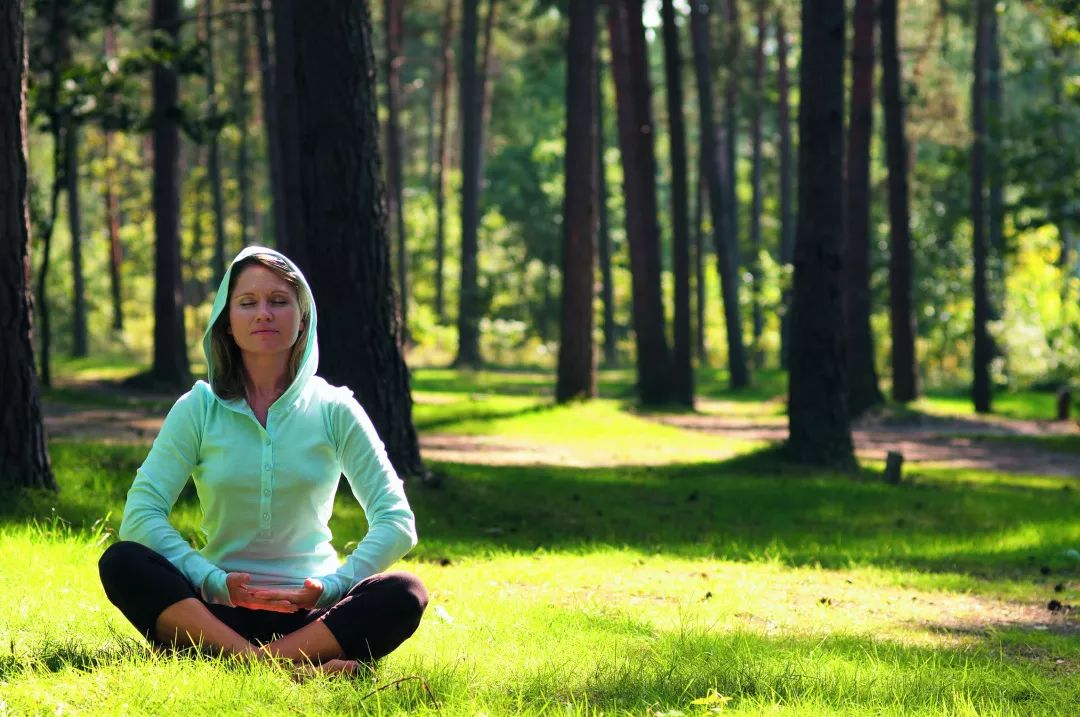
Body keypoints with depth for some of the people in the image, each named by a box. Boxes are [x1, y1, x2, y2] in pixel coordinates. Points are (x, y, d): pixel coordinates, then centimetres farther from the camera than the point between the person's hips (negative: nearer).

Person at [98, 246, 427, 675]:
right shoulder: (198, 410, 3)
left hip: (310, 614, 0)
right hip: (218, 610, 0)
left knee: (403, 596, -28)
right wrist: (212, 581, -22)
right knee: (121, 563, -27)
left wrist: (333, 586, -19)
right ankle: (298, 667, -44)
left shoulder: (334, 410, 3)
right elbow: (140, 515, -7)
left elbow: (397, 524, -2)